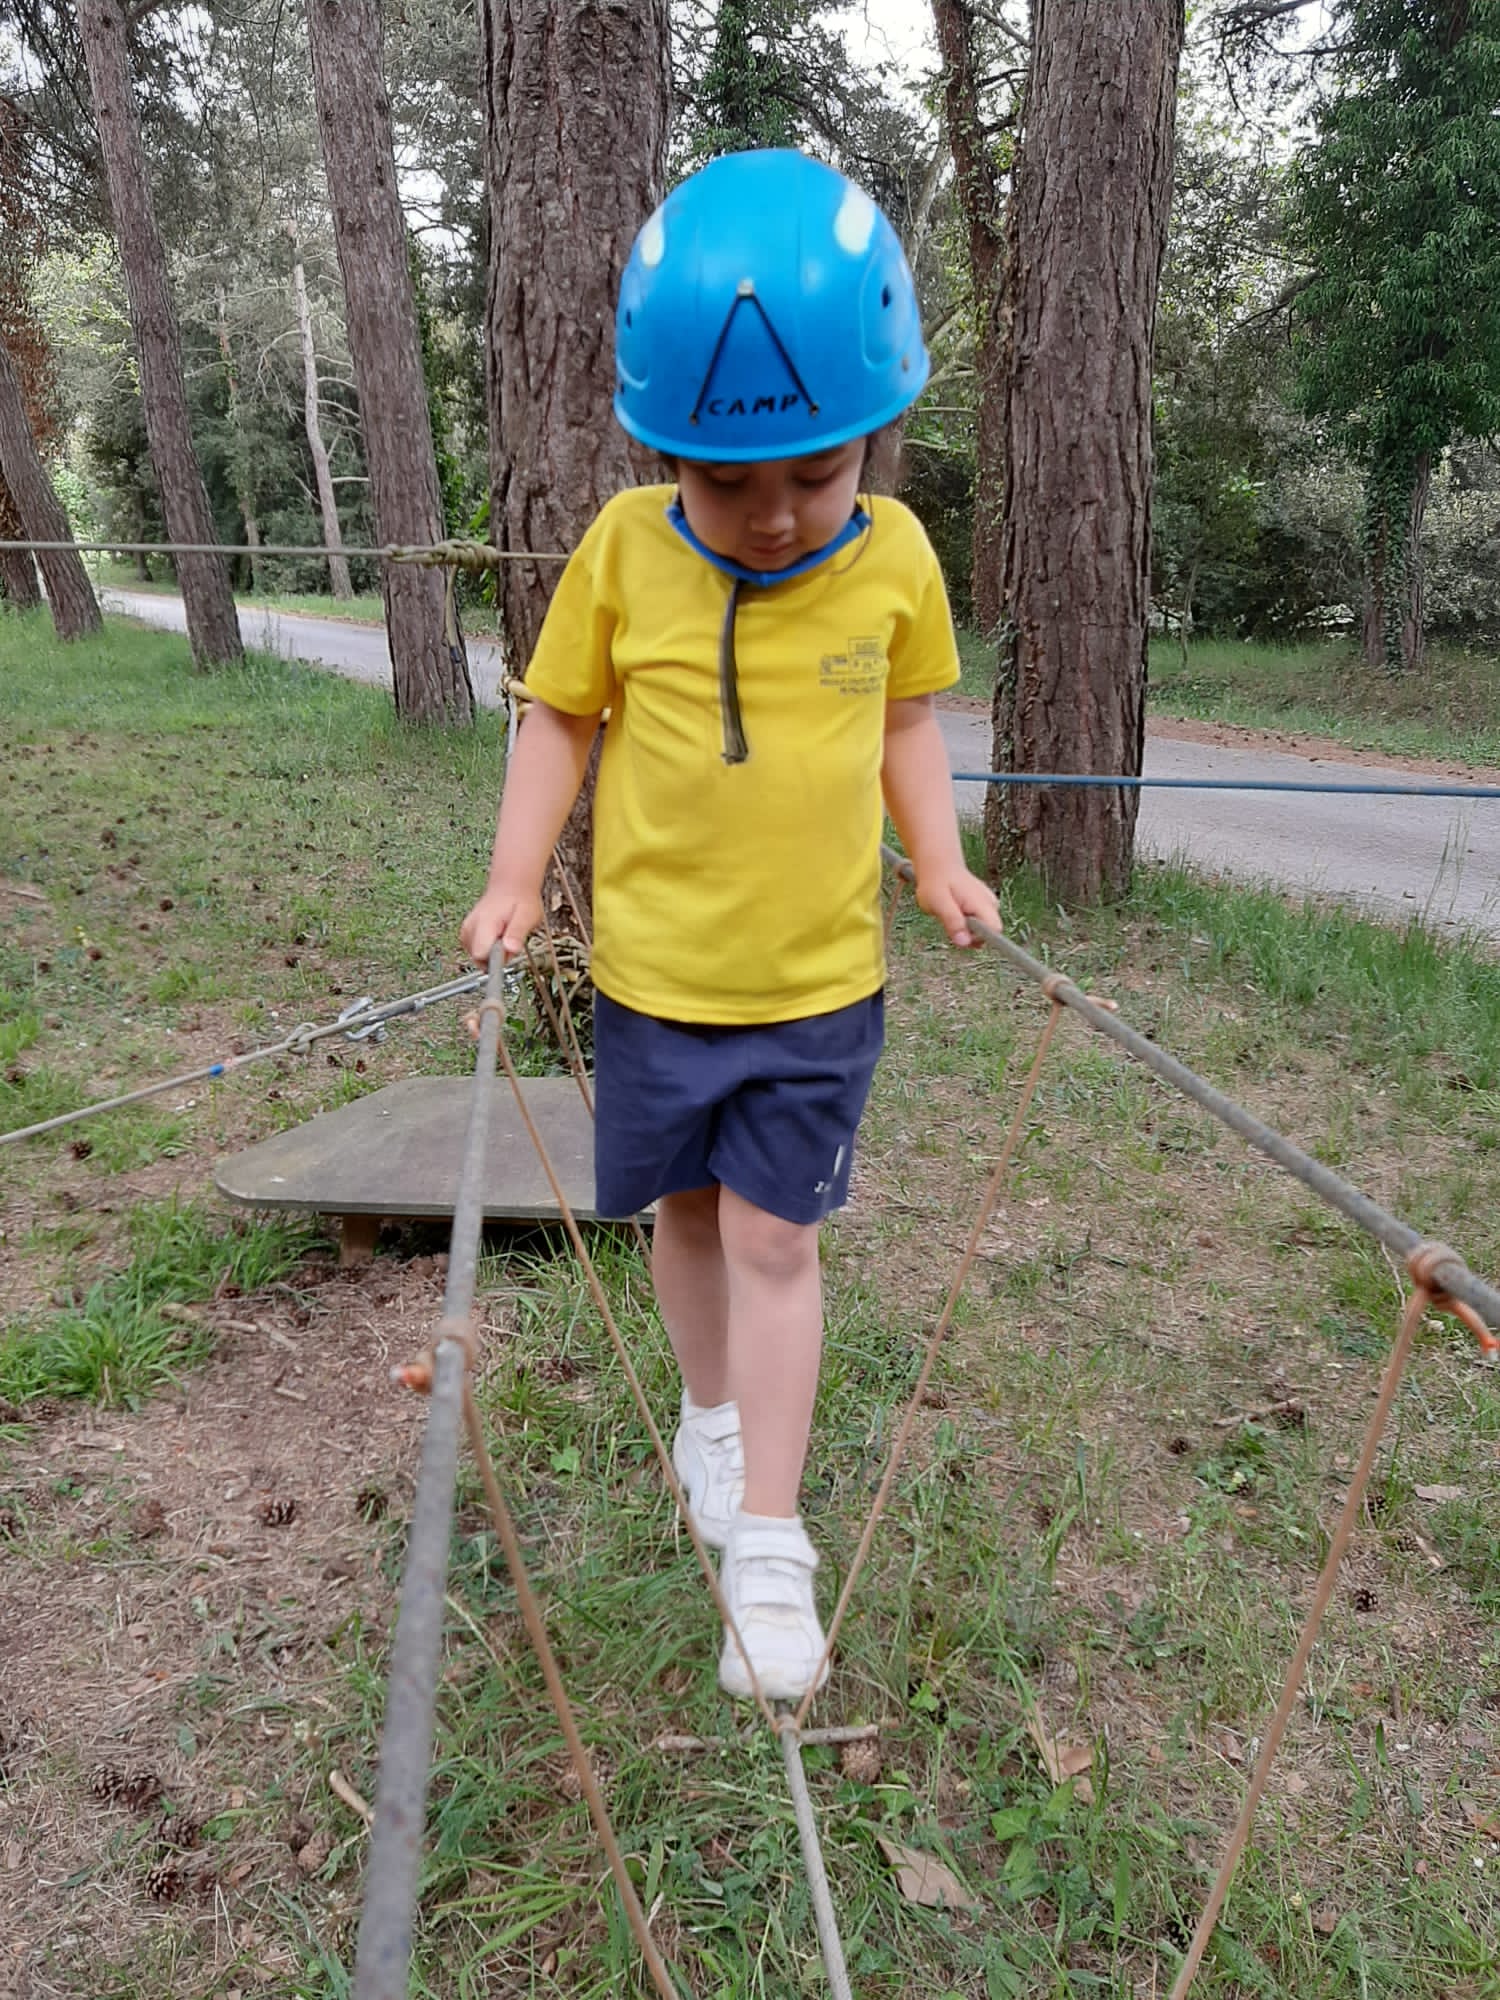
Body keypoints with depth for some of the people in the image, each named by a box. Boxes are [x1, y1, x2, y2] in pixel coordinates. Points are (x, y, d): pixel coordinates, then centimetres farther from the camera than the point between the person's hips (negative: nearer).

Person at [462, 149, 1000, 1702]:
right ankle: (712, 1410, 44)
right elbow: (559, 718, 2)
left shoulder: (896, 557, -6)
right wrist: (515, 880, -6)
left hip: (820, 983, 0)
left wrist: (938, 862, -2)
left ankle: (767, 1542, 15)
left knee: (773, 1237, 2)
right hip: (653, 973, 1)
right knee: (688, 1211, 16)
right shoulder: (623, 551, -10)